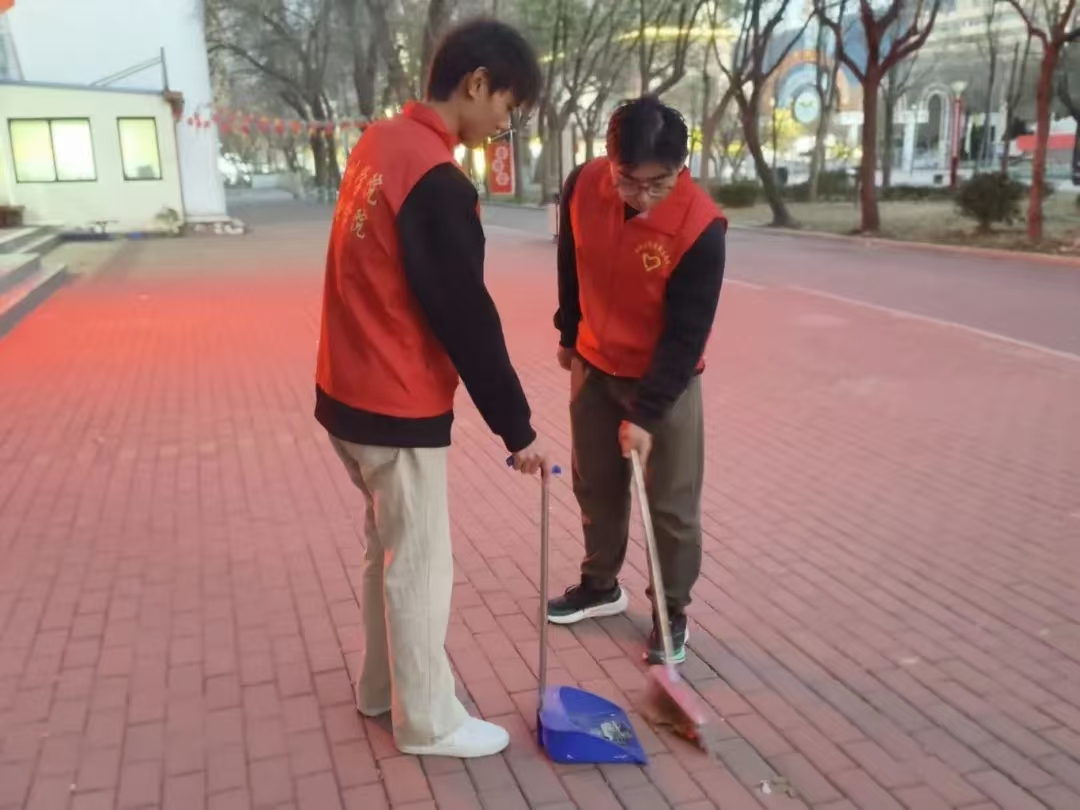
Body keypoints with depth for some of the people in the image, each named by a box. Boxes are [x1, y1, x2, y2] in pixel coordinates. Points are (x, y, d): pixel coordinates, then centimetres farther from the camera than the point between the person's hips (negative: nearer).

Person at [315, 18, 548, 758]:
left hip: (351, 392, 9)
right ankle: (428, 721, 25)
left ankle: (381, 686, 39)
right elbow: (466, 319, -20)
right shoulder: (437, 181, -22)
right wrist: (518, 428, -11)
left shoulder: (381, 143, 7)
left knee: (388, 550, 22)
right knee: (420, 567, 7)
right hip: (398, 409, -9)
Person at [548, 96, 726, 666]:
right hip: (595, 366, 5)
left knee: (672, 505, 4)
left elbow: (687, 336, -24)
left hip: (667, 378, -4)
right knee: (595, 485, 17)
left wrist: (645, 414, -25)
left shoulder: (700, 227, -28)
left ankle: (672, 612, 22)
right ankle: (601, 585, 37)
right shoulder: (582, 186, -15)